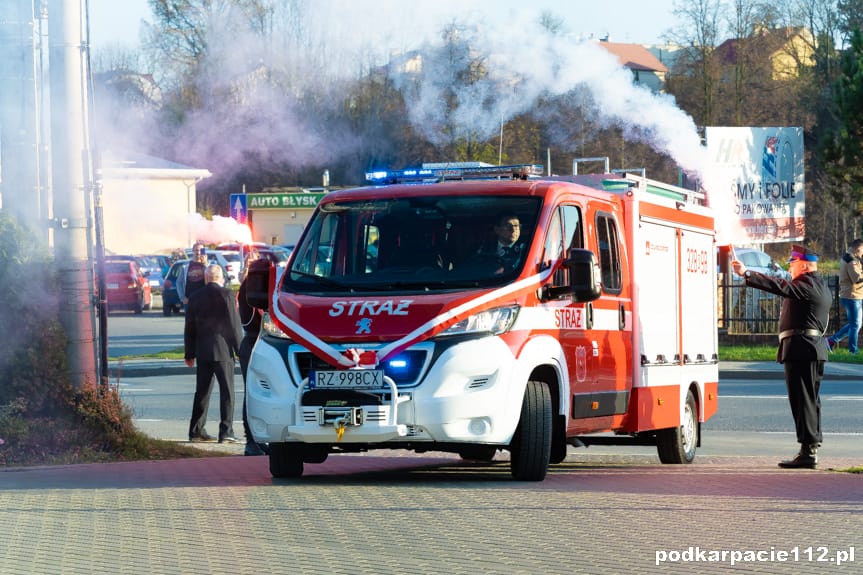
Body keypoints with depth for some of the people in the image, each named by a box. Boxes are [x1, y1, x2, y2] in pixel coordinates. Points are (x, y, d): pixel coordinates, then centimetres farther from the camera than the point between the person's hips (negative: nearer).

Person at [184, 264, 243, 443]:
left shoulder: (195, 297, 8)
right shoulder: (226, 294, -6)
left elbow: (189, 329, 12)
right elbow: (234, 324, -8)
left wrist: (190, 354, 18)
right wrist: (239, 349, -1)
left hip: (202, 352, 5)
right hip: (223, 351, -5)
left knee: (202, 392, 12)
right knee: (227, 391, -3)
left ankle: (196, 430, 14)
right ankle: (226, 432, -9)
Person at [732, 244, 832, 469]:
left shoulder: (807, 284, -12)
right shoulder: (821, 287, 20)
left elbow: (780, 286, -24)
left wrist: (746, 273, -27)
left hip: (801, 348, -11)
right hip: (815, 348, 11)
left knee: (803, 400, -10)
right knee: (809, 400, 14)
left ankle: (807, 452, -12)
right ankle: (811, 448, 18)